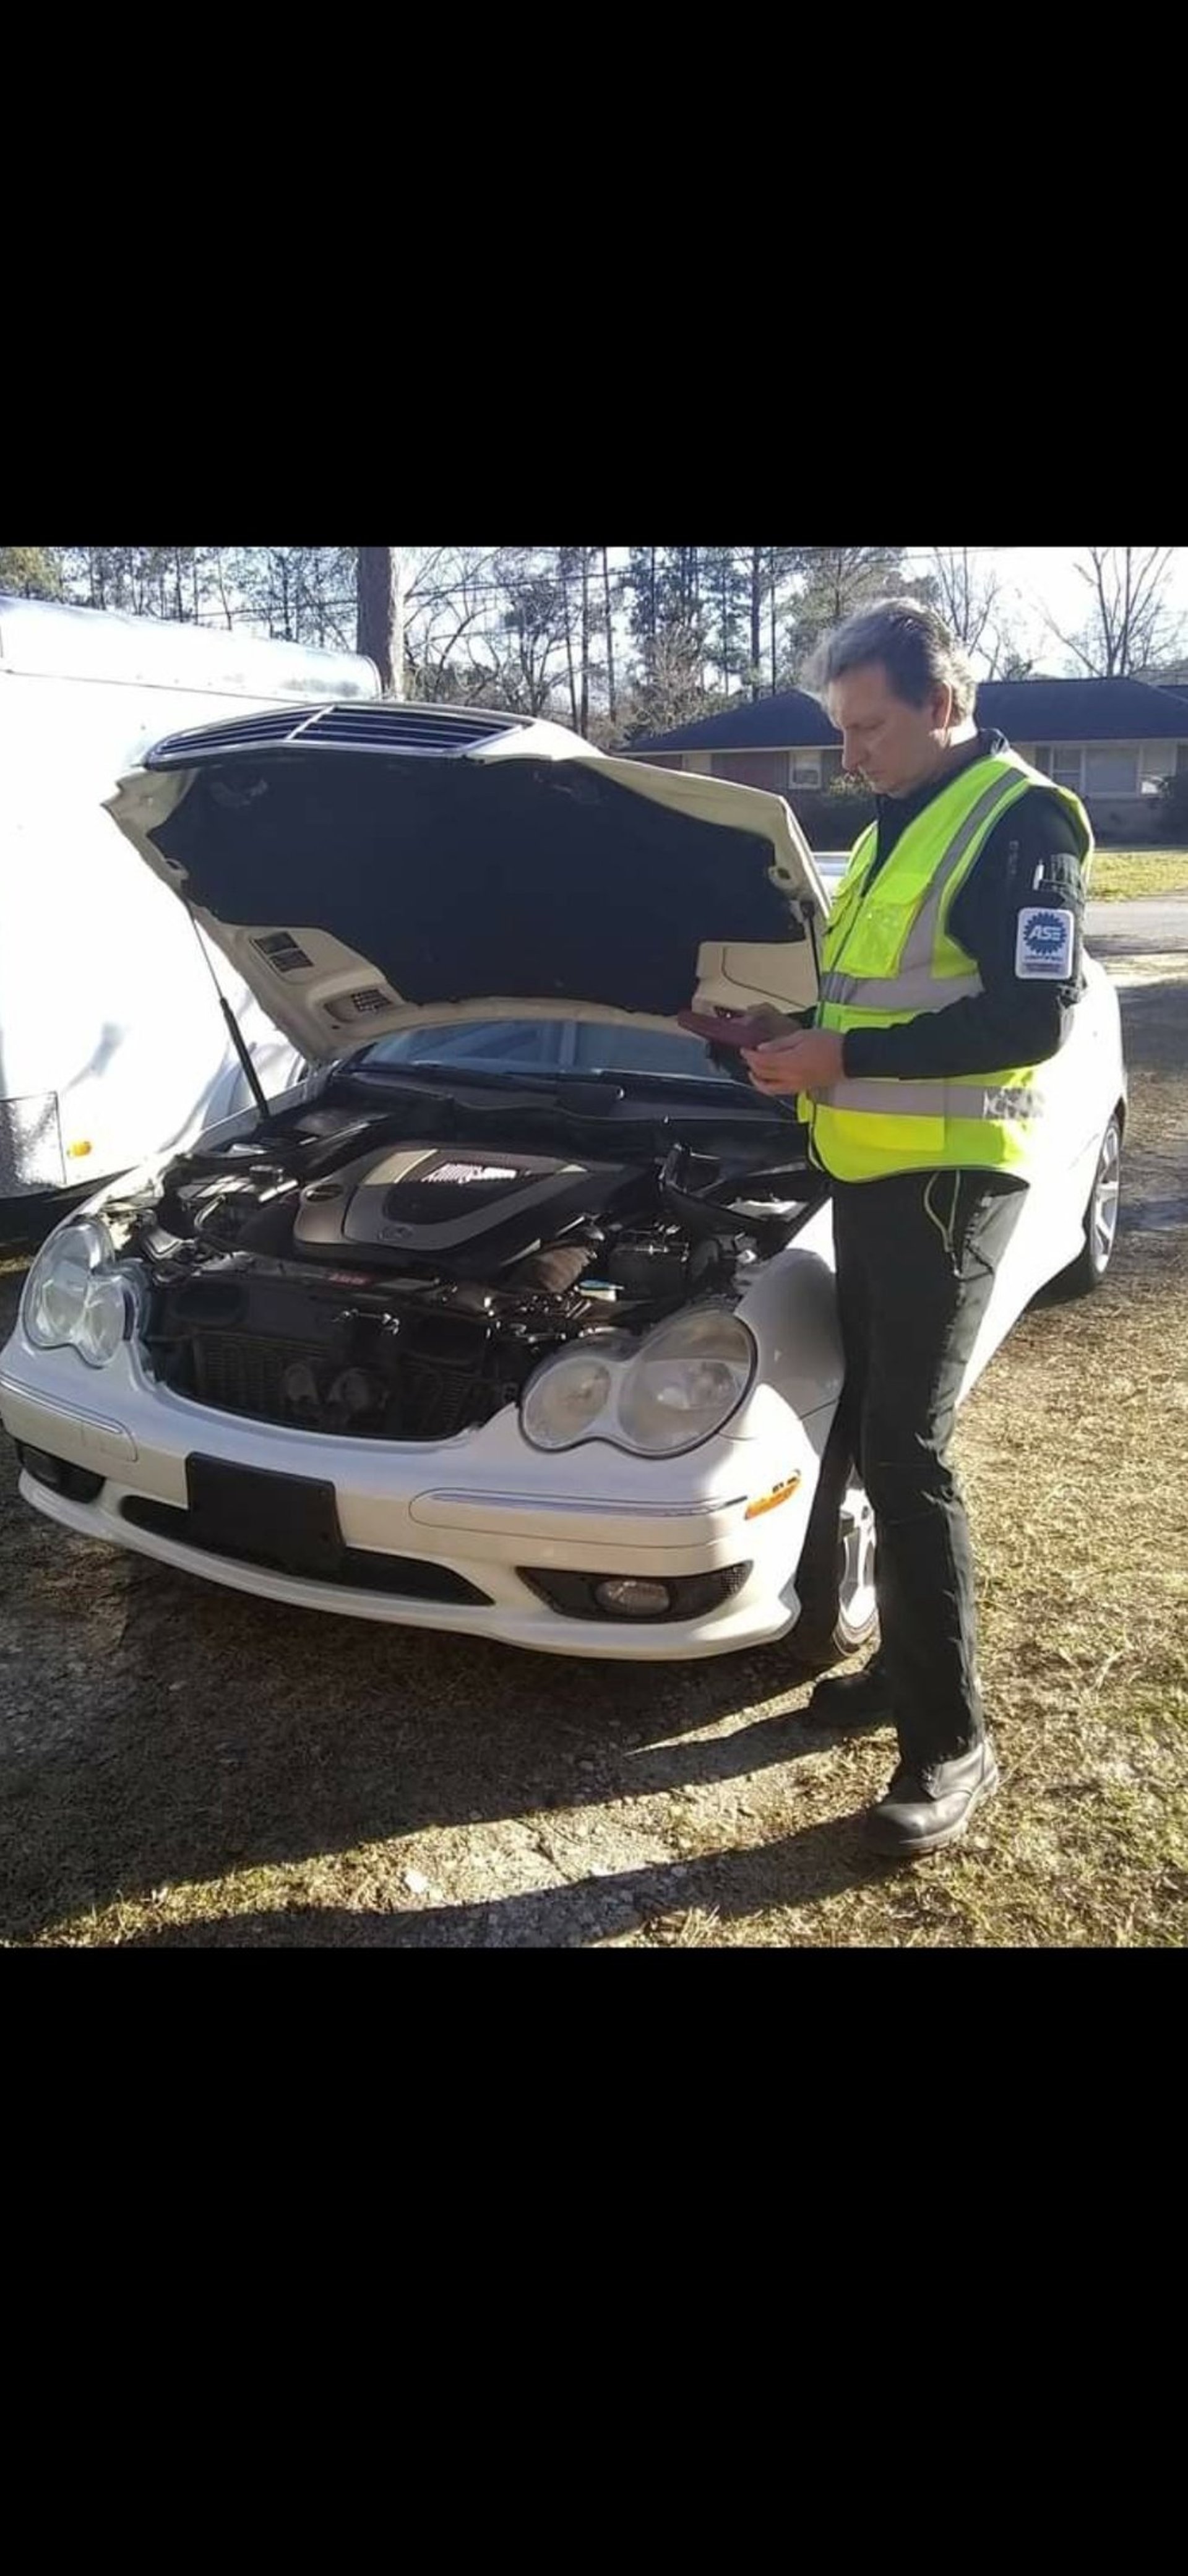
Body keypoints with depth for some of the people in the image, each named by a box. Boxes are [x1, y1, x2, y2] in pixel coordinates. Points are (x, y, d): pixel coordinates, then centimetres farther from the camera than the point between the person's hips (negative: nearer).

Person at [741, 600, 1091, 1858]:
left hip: (946, 1177, -9)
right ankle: (906, 1667, 29)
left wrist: (847, 1059, -21)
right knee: (869, 1434, 13)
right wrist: (799, 1044, 6)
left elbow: (1032, 1017, -20)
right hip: (867, 1168, 9)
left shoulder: (1021, 821, -10)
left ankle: (952, 1744, 2)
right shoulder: (896, 827, 18)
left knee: (906, 1450, -10)